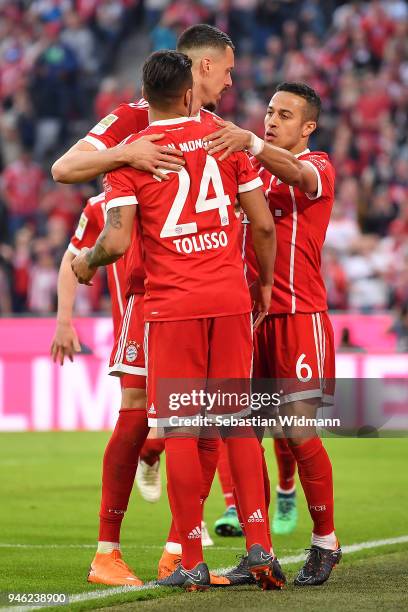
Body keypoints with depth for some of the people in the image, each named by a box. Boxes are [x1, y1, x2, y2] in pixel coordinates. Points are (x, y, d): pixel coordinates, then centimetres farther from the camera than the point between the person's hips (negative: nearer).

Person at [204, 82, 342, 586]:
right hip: (250, 314, 5)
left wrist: (250, 142, -45)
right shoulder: (253, 168, 18)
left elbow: (295, 173, -25)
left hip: (298, 315, -5)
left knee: (299, 431, -10)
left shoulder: (318, 166, -2)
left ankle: (325, 541, 5)